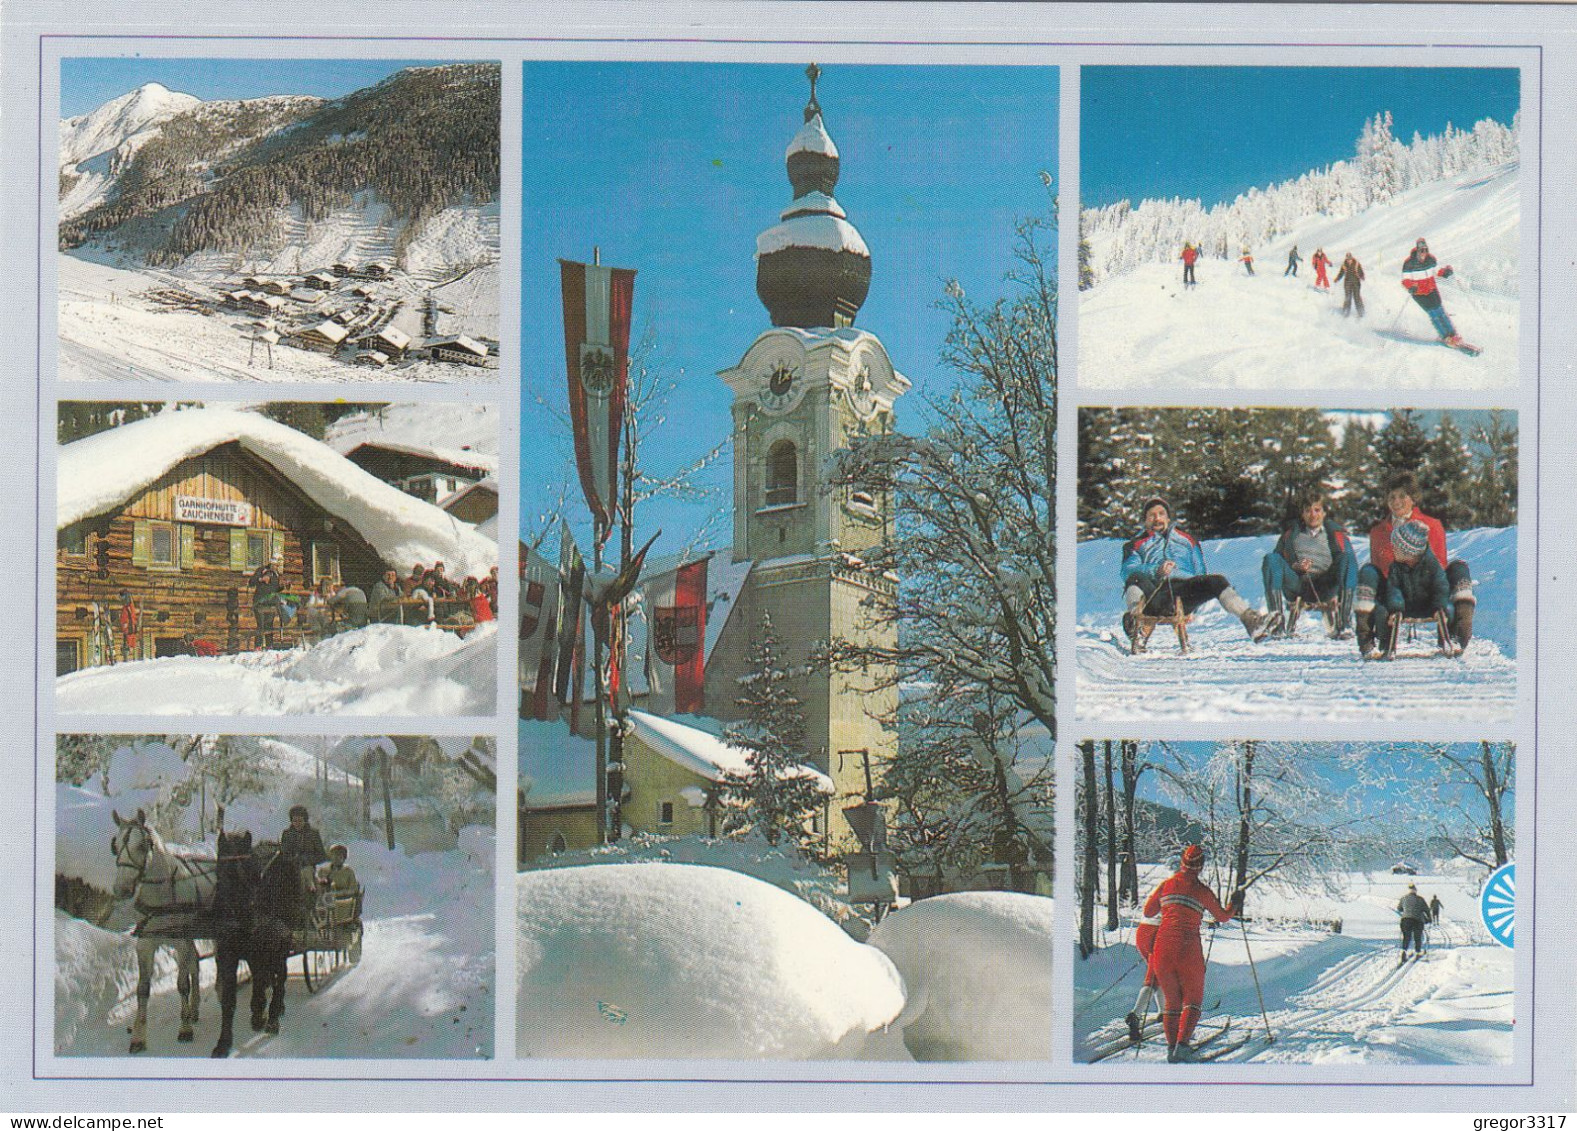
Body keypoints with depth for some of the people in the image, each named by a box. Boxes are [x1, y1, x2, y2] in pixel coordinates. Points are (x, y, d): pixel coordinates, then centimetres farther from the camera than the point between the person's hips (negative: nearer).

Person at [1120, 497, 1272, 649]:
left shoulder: (1186, 540, 33)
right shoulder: (1137, 545, 25)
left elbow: (1199, 573, 25)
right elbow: (1128, 571, 4)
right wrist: (1156, 570, -17)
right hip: (1152, 599, -2)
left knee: (1217, 581, -26)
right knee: (1136, 578, -36)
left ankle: (1249, 619, -39)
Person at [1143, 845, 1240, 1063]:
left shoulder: (1166, 885, 6)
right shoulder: (1202, 891, -2)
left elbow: (1148, 912, 16)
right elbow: (1222, 917, 13)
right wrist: (1235, 905, 32)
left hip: (1163, 947, 3)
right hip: (1188, 949, -3)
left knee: (1172, 1001, 15)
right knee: (1193, 999, 9)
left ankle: (1171, 1045, 2)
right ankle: (1183, 1043, -11)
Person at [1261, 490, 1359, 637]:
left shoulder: (1337, 535, 18)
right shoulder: (1291, 534, 22)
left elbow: (1351, 564, 8)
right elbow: (1277, 564, 15)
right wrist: (1295, 567, -7)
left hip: (1324, 588, -1)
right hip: (1297, 585, 1)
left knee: (1348, 558, -27)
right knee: (1270, 559, -24)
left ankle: (1344, 620, -37)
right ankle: (1276, 616, -37)